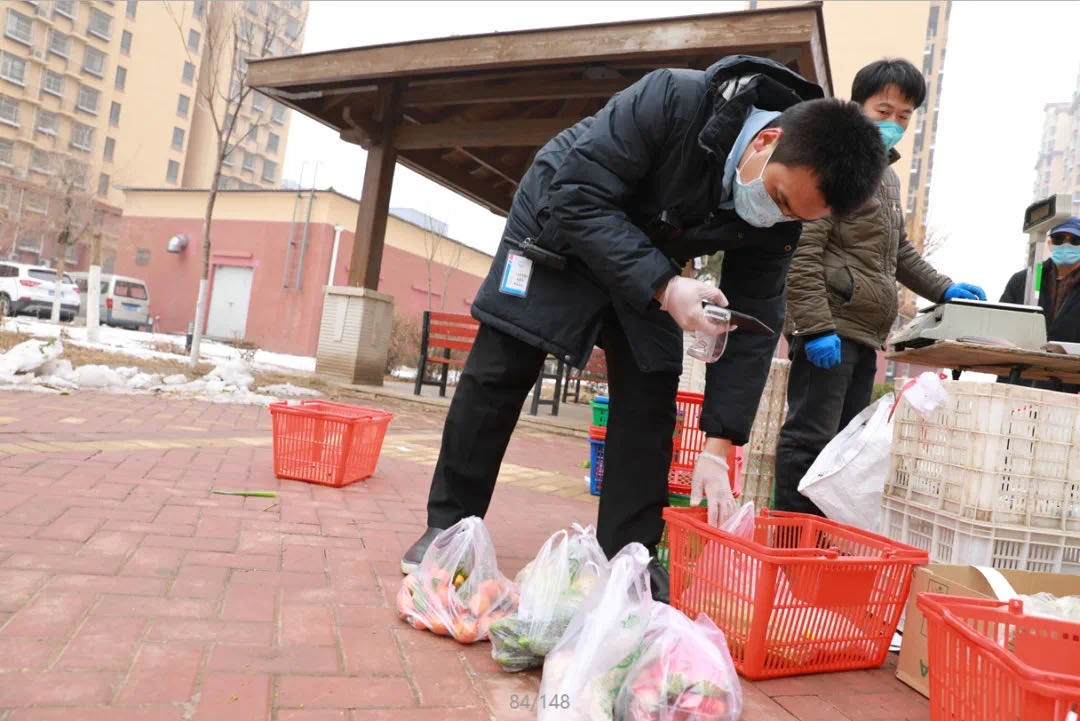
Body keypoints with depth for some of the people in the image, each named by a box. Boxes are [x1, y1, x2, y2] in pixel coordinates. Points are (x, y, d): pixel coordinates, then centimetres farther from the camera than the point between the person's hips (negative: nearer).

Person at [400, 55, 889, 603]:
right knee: (497, 374, -5)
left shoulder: (777, 217, -18)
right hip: (559, 225, -4)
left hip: (650, 267, 4)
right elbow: (577, 198, -30)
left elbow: (751, 329, -16)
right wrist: (663, 287, -39)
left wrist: (717, 449, -22)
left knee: (651, 402, -4)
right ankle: (448, 526, 9)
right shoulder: (671, 101, -34)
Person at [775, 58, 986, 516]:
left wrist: (943, 290, 21)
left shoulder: (887, 175, 24)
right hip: (829, 328, -10)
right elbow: (802, 251, -16)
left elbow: (899, 251, 33)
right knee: (810, 439, -8)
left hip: (864, 334, 10)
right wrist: (816, 326, -22)